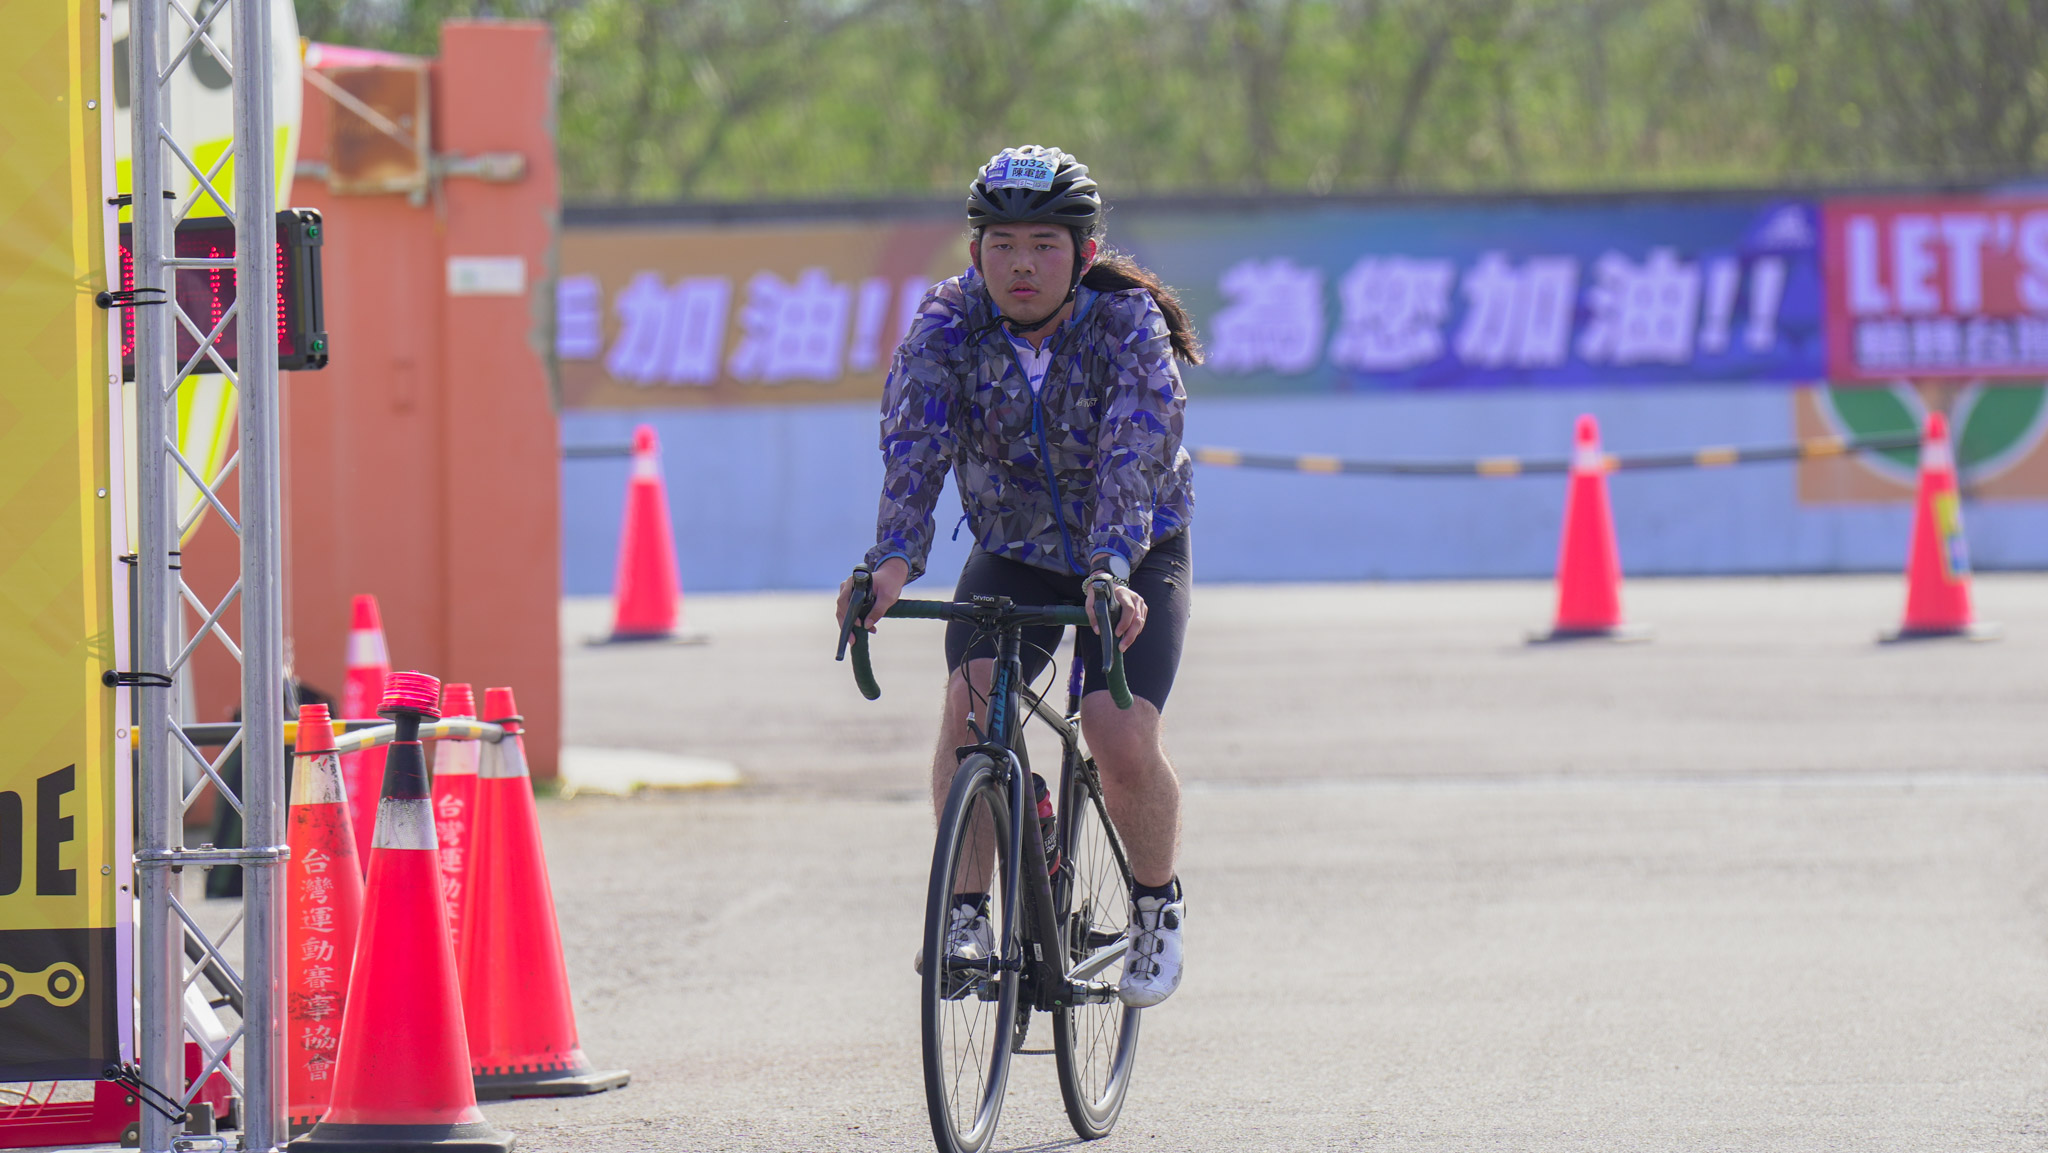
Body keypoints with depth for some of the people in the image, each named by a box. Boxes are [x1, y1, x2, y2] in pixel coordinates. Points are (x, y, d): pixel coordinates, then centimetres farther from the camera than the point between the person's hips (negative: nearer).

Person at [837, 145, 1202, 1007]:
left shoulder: (1129, 323, -24)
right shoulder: (949, 323, -18)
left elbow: (1131, 456, -37)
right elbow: (917, 442, -31)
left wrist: (1112, 573, -53)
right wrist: (894, 561, -49)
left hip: (1136, 554, -2)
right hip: (1014, 549, 2)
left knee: (1122, 741, -19)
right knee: (971, 703, -24)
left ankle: (1157, 904, 8)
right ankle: (966, 907, -11)